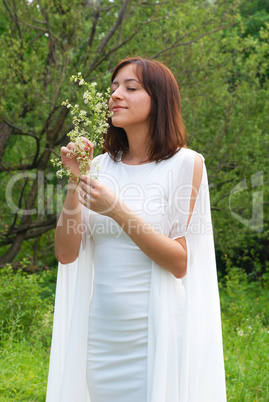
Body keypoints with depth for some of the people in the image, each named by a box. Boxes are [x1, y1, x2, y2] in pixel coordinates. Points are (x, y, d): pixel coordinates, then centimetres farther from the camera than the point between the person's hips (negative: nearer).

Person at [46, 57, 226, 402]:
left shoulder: (185, 163, -6)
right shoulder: (101, 166, 6)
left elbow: (180, 263, -11)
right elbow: (66, 254, 1)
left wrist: (118, 211, -19)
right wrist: (75, 182, -9)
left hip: (157, 331, -4)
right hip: (100, 332, 4)